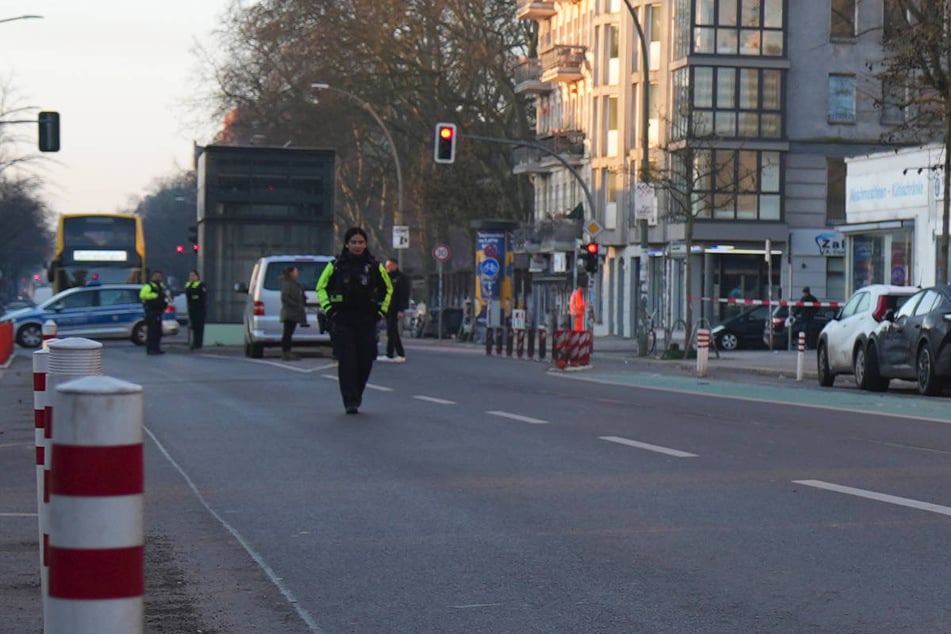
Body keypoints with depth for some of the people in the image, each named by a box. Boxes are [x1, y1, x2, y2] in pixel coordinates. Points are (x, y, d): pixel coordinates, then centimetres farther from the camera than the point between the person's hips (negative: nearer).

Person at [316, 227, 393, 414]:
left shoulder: (375, 266, 6)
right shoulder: (336, 266, 2)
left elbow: (387, 288, 19)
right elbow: (321, 287, 12)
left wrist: (381, 310, 8)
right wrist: (328, 309, 1)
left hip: (367, 320, 2)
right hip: (342, 320, -2)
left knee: (366, 360, 2)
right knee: (347, 360, -9)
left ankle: (357, 393, 24)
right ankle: (350, 401, -9)